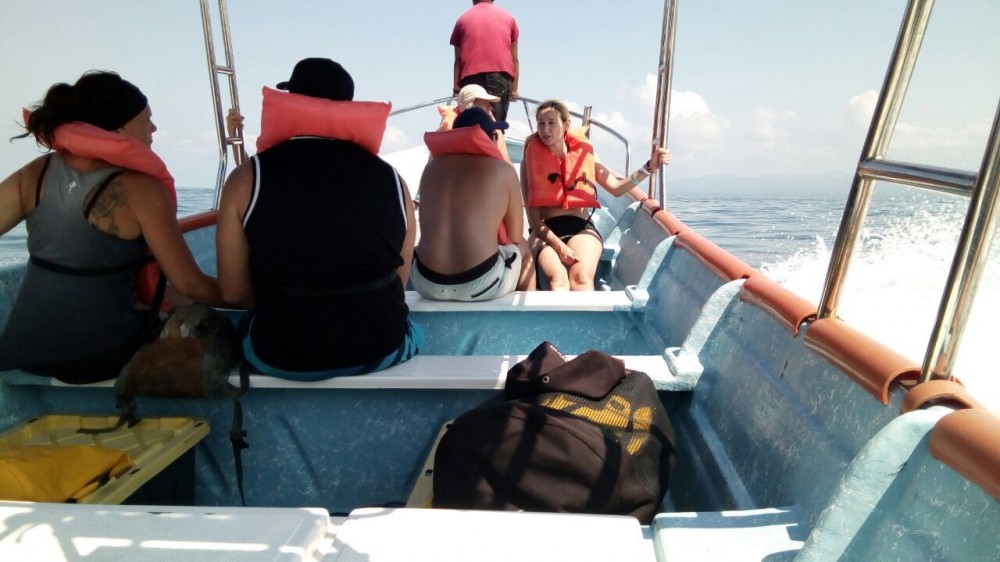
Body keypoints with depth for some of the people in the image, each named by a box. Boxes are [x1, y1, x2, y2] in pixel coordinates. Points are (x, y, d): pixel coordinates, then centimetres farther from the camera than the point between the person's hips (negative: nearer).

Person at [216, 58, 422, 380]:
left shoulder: (247, 179, -8)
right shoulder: (390, 179, -5)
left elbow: (234, 292, -3)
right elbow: (399, 282, 3)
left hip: (280, 356, 0)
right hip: (380, 349, 1)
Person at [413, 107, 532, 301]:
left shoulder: (432, 167, 11)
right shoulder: (503, 170, 0)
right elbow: (515, 237, 8)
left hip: (426, 283, 3)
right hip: (481, 284, -3)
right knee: (522, 248, 28)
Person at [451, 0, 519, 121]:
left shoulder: (463, 18, 17)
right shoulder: (508, 17, 19)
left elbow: (458, 59, 11)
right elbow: (514, 58, 13)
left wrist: (456, 88, 11)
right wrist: (514, 88, 14)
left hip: (471, 77, 0)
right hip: (501, 76, 0)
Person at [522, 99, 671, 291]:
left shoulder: (583, 153, 14)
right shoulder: (530, 160, 8)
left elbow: (616, 187, 13)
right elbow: (533, 217, 0)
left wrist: (649, 166, -1)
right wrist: (559, 246, -15)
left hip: (581, 228, 2)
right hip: (545, 232, -1)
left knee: (582, 277, -32)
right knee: (558, 278, -34)